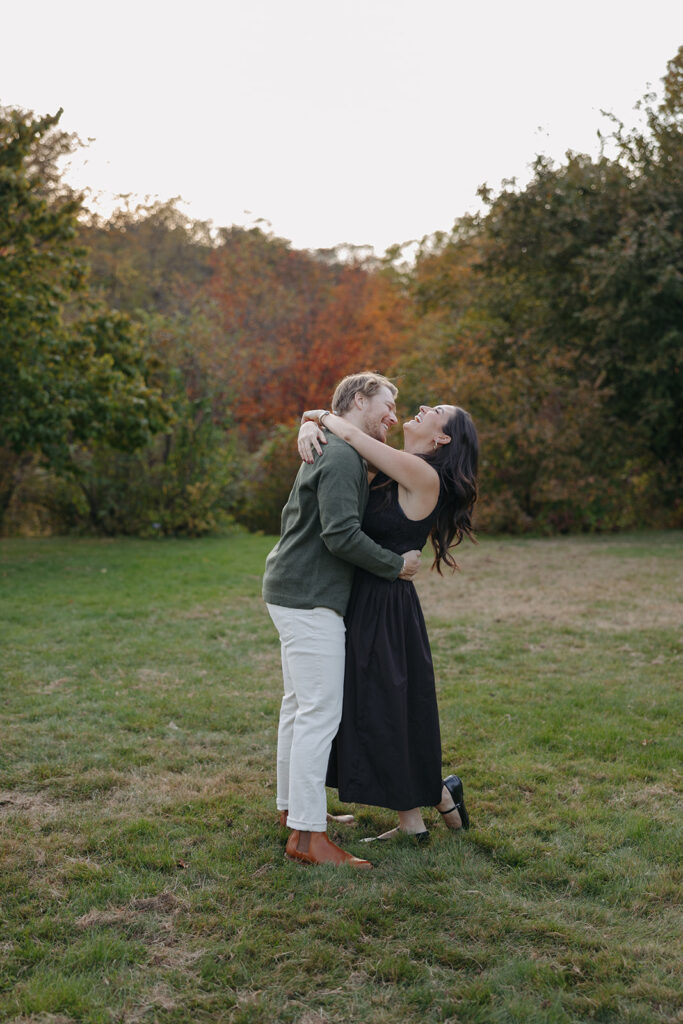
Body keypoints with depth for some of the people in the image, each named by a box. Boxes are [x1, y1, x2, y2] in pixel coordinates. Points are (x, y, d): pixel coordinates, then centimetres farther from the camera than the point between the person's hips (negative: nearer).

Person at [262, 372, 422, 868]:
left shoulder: (329, 451, 20)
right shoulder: (342, 457, -15)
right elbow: (342, 535, -23)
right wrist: (396, 564, -12)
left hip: (294, 591, 11)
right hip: (308, 597, -11)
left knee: (300, 705, 17)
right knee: (320, 711, -10)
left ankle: (293, 805, 29)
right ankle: (307, 834, -8)